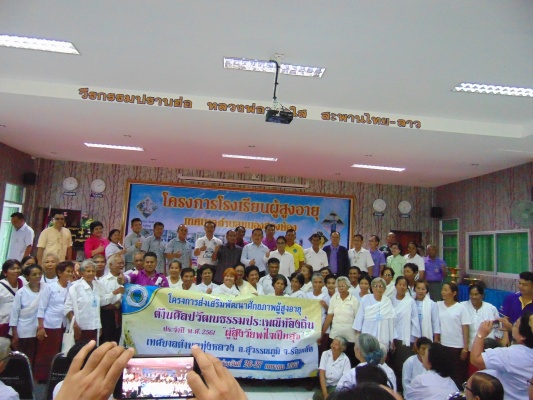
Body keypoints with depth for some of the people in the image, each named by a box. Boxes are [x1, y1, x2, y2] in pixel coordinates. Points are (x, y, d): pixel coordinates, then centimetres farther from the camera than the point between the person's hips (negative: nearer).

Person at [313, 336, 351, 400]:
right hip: (325, 385, 2)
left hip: (337, 386, -1)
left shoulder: (345, 359, -9)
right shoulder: (325, 354, -4)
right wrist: (325, 393, -20)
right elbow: (322, 374, -10)